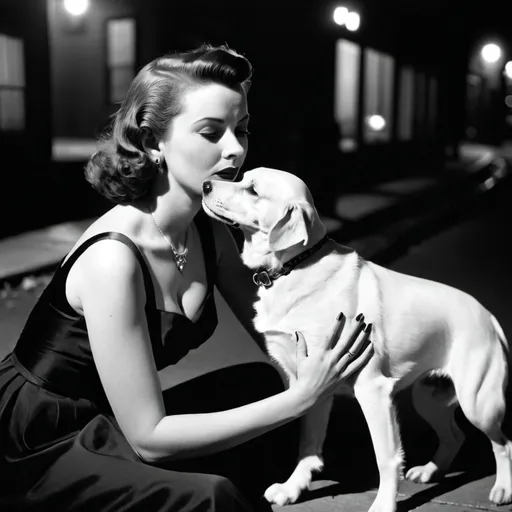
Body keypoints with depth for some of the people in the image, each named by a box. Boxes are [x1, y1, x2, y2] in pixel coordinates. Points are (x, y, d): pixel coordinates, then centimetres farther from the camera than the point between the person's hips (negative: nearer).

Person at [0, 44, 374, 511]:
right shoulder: (113, 258, -29)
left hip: (110, 422, 7)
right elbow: (148, 437, -26)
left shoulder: (208, 229, -6)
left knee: (259, 384, -9)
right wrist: (300, 397, -27)